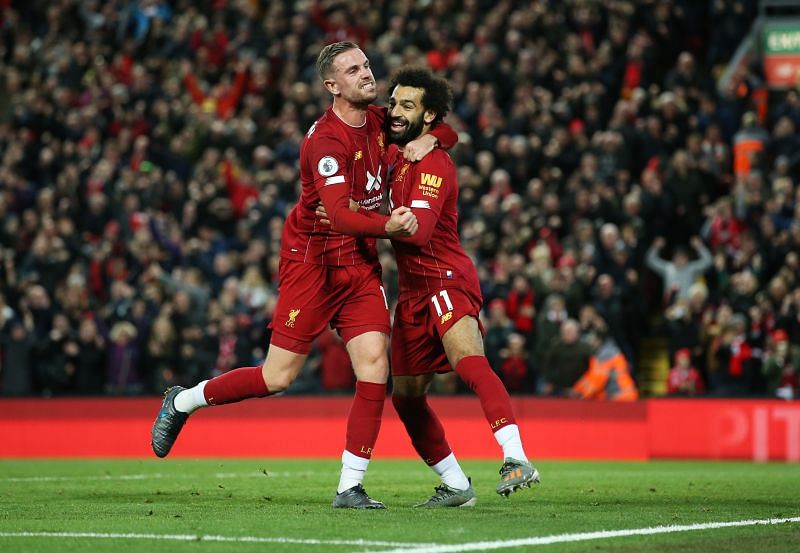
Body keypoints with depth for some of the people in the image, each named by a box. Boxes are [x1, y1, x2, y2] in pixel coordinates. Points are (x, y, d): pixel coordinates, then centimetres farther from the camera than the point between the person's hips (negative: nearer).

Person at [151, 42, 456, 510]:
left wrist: (426, 141, -4)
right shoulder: (326, 141, -20)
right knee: (278, 378, -3)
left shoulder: (379, 121, 5)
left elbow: (446, 133, 20)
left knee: (375, 366, -9)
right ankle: (183, 402, 20)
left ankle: (350, 487, -4)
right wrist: (388, 226, -48)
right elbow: (340, 215, -31)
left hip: (361, 263, 6)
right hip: (314, 259, -6)